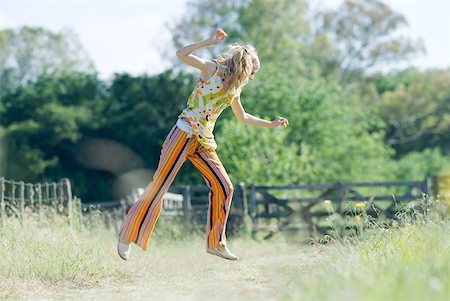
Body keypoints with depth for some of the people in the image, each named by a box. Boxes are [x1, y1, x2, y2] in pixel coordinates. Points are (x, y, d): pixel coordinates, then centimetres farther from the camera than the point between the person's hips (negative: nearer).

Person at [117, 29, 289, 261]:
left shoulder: (234, 87, 16)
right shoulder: (213, 69, -4)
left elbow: (242, 116, 33)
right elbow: (181, 54, -18)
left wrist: (270, 124, 34)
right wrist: (211, 41, -24)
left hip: (204, 141, 7)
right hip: (185, 133, -7)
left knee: (224, 187, 1)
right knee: (159, 184, -8)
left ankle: (216, 243, 12)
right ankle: (127, 236, 0)